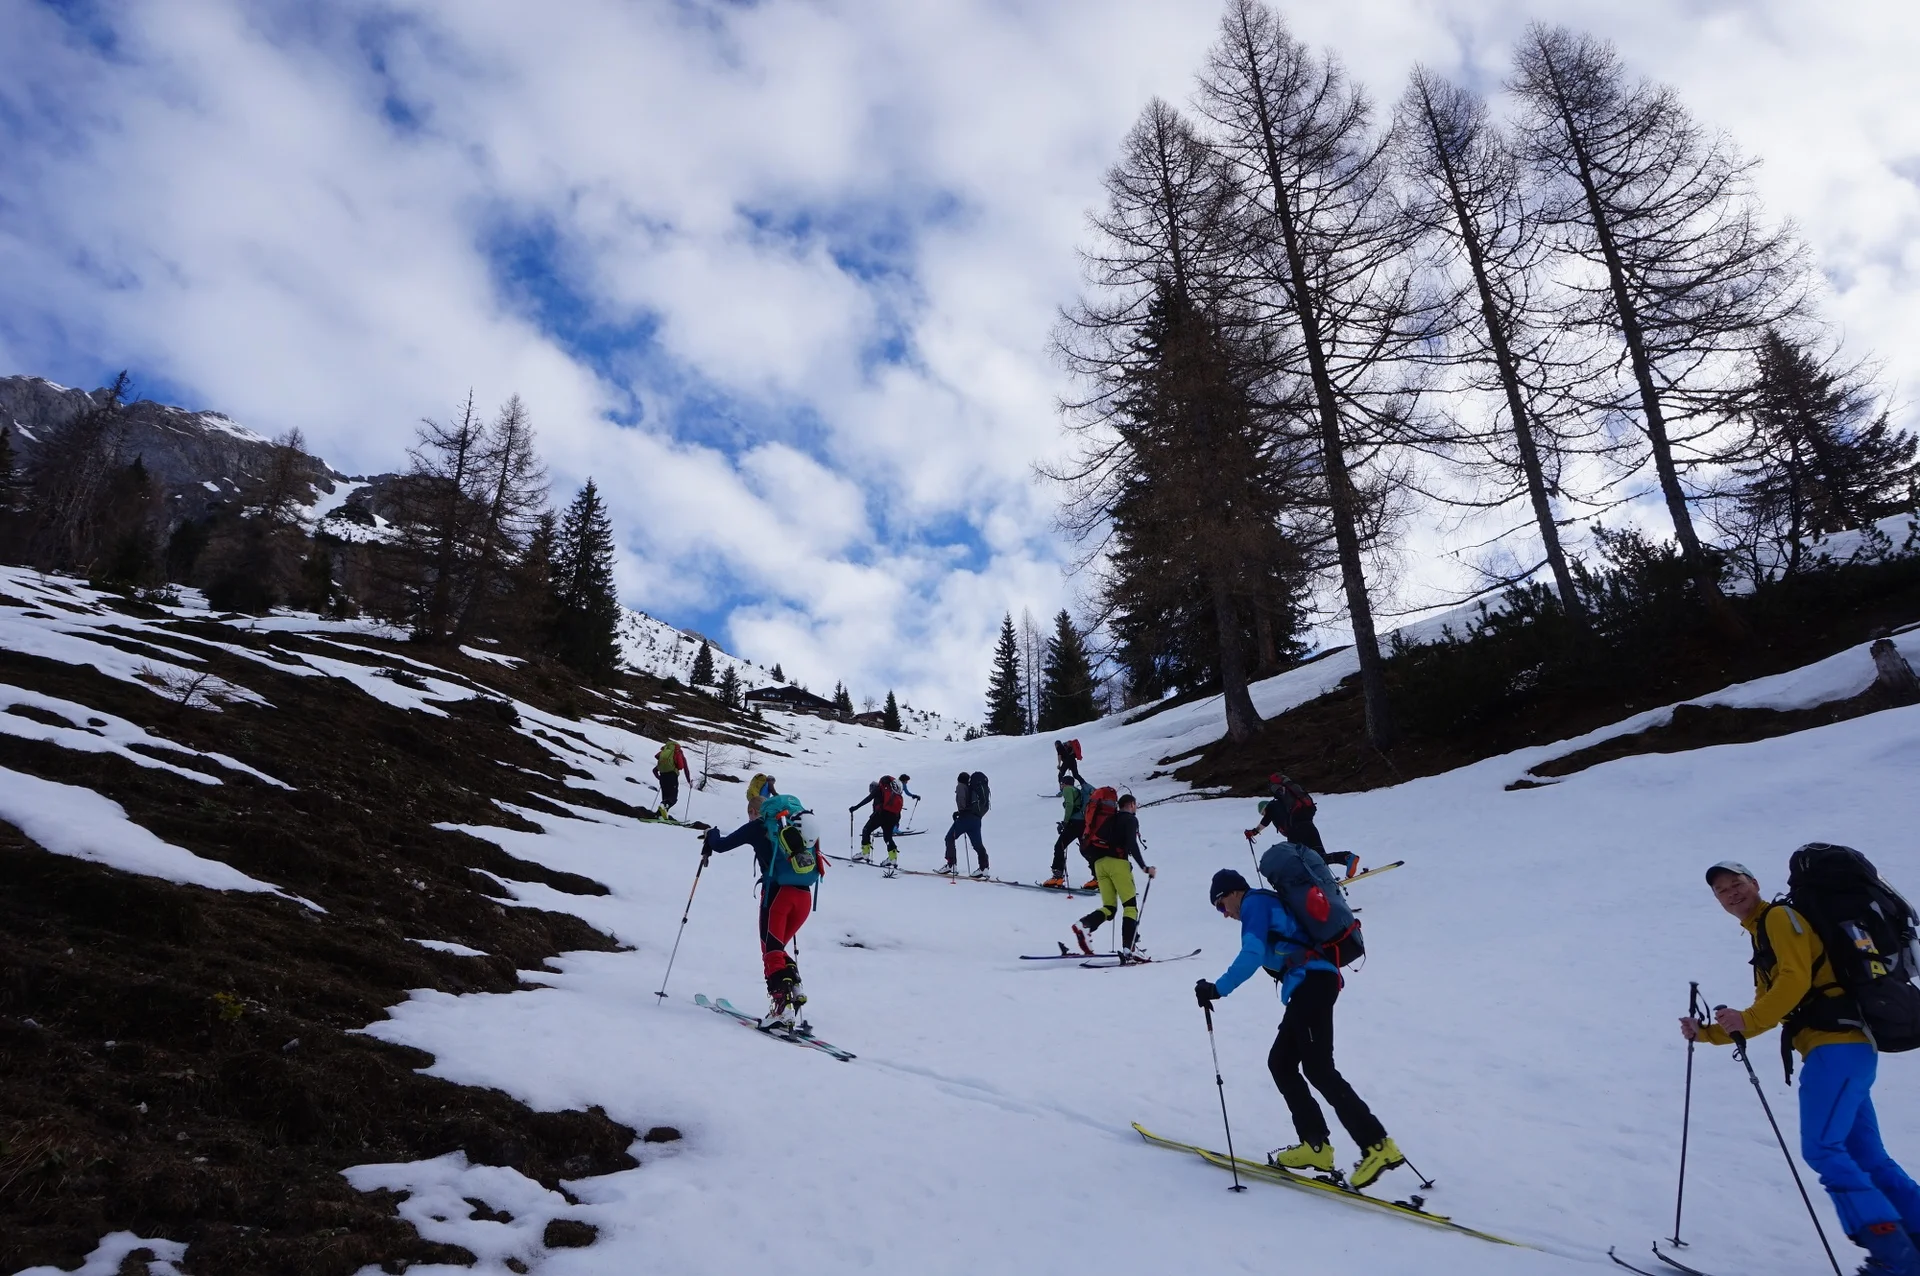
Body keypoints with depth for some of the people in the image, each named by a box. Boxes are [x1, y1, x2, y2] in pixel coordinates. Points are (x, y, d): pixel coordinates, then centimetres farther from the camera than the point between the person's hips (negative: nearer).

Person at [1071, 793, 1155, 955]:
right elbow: (1132, 845, -10)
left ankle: (1084, 925, -20)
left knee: (1109, 908, 6)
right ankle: (1129, 946, -14)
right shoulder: (1131, 819, 7)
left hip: (1099, 863, 6)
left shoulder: (1110, 819, 27)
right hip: (1117, 862, -6)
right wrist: (1145, 867, -8)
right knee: (1130, 906, -2)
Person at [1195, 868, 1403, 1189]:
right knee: (1281, 1062, 10)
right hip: (1315, 983, 10)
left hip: (1311, 982, -10)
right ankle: (1315, 1145, 7)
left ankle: (1378, 1145, -13)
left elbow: (1252, 955, -15)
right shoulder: (1271, 904, 26)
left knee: (1318, 1069, -11)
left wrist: (1217, 989, -13)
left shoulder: (1255, 902, -1)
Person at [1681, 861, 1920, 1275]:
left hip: (1836, 1045, -10)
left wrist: (1745, 1020, -20)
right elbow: (1767, 1014, 25)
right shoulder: (1763, 938, 25)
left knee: (1822, 1148, -14)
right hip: (1844, 1048, 10)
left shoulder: (1779, 917, -2)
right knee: (1867, 1157, 10)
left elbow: (1796, 980, -17)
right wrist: (1706, 1033, 18)